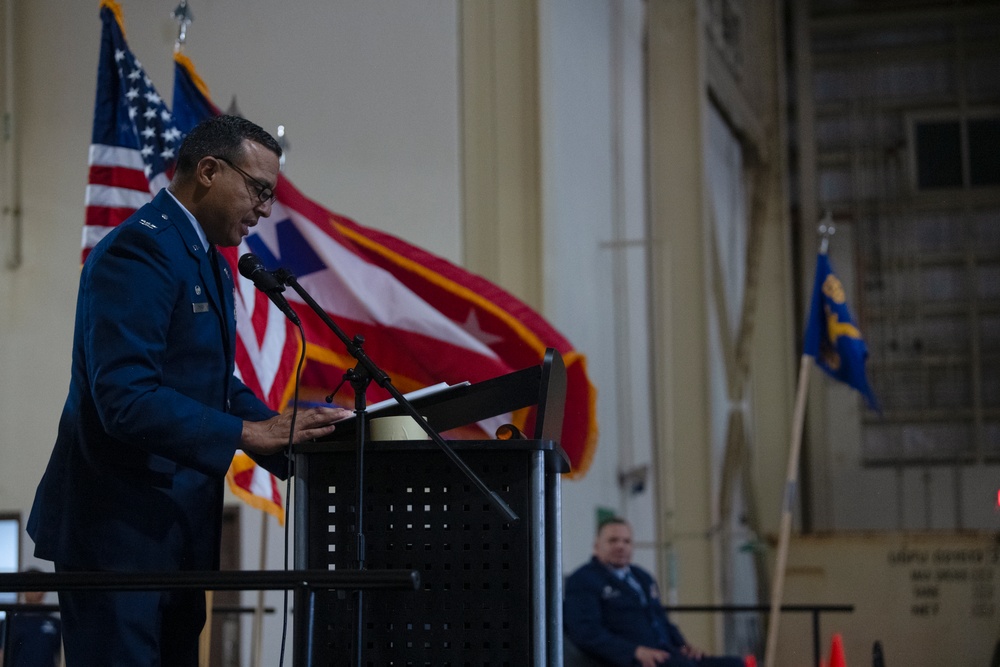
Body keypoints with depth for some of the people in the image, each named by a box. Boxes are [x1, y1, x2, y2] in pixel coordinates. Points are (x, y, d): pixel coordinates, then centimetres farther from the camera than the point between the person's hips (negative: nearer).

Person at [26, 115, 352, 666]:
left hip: (180, 527, 10)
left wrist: (295, 435, 1)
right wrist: (252, 433, -27)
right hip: (119, 529, -10)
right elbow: (125, 398, -27)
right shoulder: (139, 250, -17)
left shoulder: (210, 264, 16)